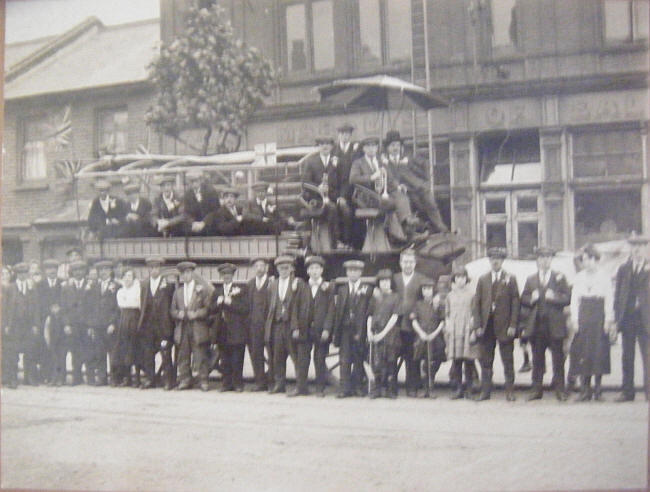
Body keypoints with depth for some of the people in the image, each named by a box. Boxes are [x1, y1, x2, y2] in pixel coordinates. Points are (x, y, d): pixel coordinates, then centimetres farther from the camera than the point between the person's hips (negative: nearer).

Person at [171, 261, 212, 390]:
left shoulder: (202, 289, 5)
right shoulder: (178, 291, 16)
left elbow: (208, 308, 1)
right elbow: (173, 310, 16)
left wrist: (196, 313, -14)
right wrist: (178, 314, -6)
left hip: (198, 329, -3)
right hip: (182, 328, 3)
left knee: (201, 356, -4)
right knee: (183, 356, 3)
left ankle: (203, 381, 2)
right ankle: (185, 380, 11)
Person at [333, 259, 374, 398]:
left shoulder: (367, 289, 3)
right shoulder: (342, 289, 13)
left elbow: (367, 311, -2)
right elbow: (338, 311, 10)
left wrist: (360, 332, -9)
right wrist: (336, 332, 4)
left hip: (360, 329, -2)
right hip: (345, 329, 2)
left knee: (359, 359, 4)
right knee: (344, 360, -3)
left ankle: (357, 386, 13)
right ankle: (345, 388, -4)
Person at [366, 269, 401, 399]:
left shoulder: (395, 297, 5)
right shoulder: (375, 297, 14)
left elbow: (395, 317, -3)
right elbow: (370, 315, 15)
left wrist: (383, 333, -10)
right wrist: (369, 331, 0)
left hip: (390, 333, -2)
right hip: (375, 334, 2)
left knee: (390, 362, -1)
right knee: (376, 363, -4)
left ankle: (390, 390, 5)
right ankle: (376, 389, 1)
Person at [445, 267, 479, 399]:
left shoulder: (472, 294, 4)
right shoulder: (450, 295, 15)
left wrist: (473, 331, -5)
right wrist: (447, 328, 10)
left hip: (467, 331, -3)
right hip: (454, 332, 3)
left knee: (469, 361, -3)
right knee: (456, 361, 1)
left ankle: (468, 388, 4)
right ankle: (458, 389, 6)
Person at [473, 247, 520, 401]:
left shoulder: (510, 279, 4)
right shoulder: (482, 279, 12)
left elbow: (515, 303, 0)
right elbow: (477, 303, 9)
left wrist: (513, 325, -8)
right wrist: (478, 325, 0)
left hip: (504, 326, -2)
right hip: (487, 325, 2)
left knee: (508, 361, 1)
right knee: (486, 361, 5)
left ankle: (510, 391, 7)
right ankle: (485, 391, 10)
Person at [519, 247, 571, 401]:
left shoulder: (559, 278, 7)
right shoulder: (531, 279, 14)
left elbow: (568, 298, 1)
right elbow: (523, 299, 12)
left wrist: (555, 297, -15)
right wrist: (531, 299, -8)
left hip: (555, 325, -2)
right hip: (536, 324, 2)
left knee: (558, 358, -1)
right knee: (537, 359, 6)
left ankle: (559, 390, 5)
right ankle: (536, 390, 11)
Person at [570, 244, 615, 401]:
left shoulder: (604, 277, 3)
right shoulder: (579, 277, 9)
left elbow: (609, 299, 1)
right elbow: (574, 299, 8)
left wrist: (608, 320, -5)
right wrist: (574, 319, 0)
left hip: (599, 317, -2)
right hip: (583, 316, 2)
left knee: (599, 351, -2)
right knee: (583, 351, -2)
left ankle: (598, 388, 8)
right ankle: (585, 389, 1)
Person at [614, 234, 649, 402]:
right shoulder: (623, 269, 10)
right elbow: (618, 293, 8)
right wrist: (617, 316, 3)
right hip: (627, 317, 2)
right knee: (627, 357, 6)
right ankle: (627, 391, 11)